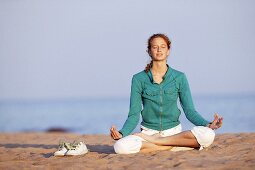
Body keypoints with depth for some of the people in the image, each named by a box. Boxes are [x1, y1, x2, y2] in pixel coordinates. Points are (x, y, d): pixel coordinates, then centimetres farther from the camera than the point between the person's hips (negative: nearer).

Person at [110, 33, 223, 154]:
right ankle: (176, 147, -19)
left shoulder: (179, 77, 5)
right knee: (121, 146, -33)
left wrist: (207, 124, -16)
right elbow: (134, 115, -1)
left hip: (174, 132, 1)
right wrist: (121, 133, -20)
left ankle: (152, 140, -16)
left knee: (207, 135, -29)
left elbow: (189, 110, 3)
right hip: (148, 131, -1)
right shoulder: (139, 79, 2)